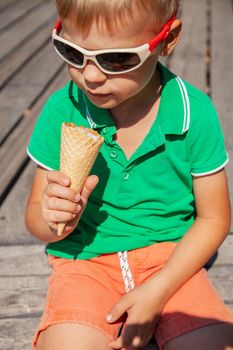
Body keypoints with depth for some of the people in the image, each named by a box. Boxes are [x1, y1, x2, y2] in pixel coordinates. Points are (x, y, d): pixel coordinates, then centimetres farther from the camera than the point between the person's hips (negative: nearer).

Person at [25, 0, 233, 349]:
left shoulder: (195, 114, -11)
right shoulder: (61, 111, -9)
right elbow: (35, 215, 2)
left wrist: (158, 290, -14)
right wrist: (55, 223, -23)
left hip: (172, 257, 1)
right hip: (85, 258, 0)